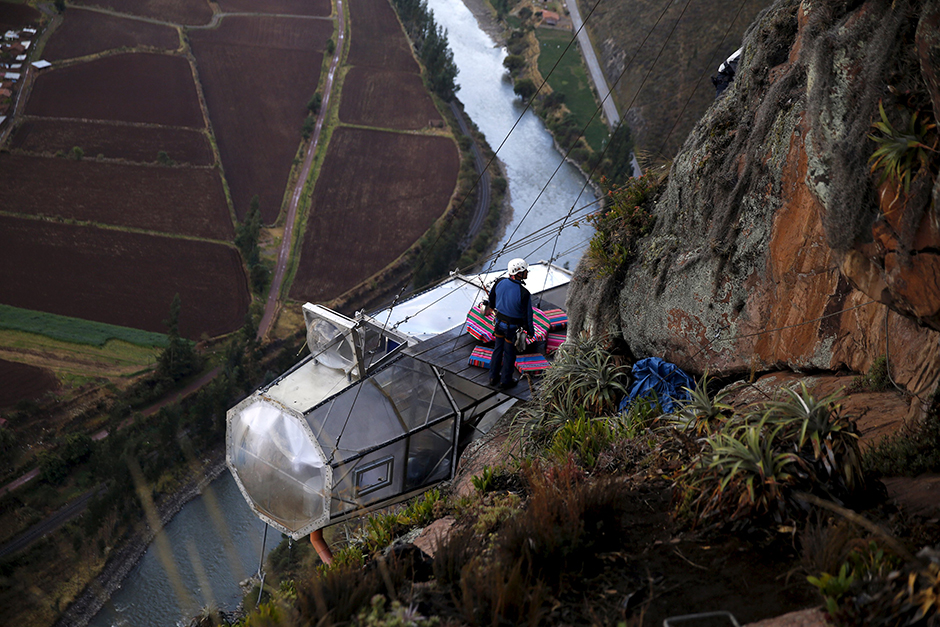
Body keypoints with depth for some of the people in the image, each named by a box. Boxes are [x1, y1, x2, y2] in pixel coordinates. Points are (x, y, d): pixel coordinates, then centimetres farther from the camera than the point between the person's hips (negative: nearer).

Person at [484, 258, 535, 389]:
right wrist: (530, 330, -3)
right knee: (509, 353, 13)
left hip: (499, 322, 5)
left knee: (498, 349, 22)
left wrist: (489, 307, 28)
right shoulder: (523, 293, -30)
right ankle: (505, 381, 29)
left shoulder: (500, 282, -14)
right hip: (513, 327, -5)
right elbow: (527, 314, -20)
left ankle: (493, 377, 36)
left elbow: (491, 296, 6)